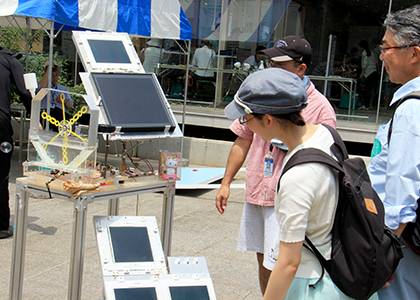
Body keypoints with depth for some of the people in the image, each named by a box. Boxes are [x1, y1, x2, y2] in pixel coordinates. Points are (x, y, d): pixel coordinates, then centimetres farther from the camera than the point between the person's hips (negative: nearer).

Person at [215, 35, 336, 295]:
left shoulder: (320, 107, -11)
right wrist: (226, 183, 14)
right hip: (256, 194, 6)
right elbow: (243, 140, 15)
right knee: (263, 260, 17)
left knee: (277, 268, -8)